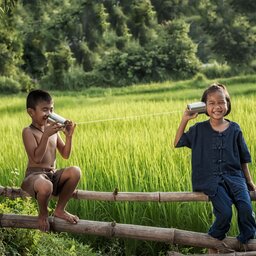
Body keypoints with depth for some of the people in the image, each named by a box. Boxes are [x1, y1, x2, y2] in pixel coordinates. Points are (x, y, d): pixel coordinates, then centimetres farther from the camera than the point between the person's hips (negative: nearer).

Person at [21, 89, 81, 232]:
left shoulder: (53, 130, 12)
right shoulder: (29, 132, -8)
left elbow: (65, 155, 13)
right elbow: (37, 158, -20)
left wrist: (69, 136, -2)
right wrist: (46, 135, -28)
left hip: (53, 175, 7)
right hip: (35, 175, -7)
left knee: (75, 172, -23)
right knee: (45, 186, -42)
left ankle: (60, 210, -3)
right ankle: (43, 214, -5)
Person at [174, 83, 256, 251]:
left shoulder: (234, 129, 5)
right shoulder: (199, 130, 4)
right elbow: (177, 144, 10)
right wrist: (184, 120, 1)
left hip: (234, 176, 2)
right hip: (211, 179, -1)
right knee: (225, 213, -24)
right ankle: (214, 241, 5)